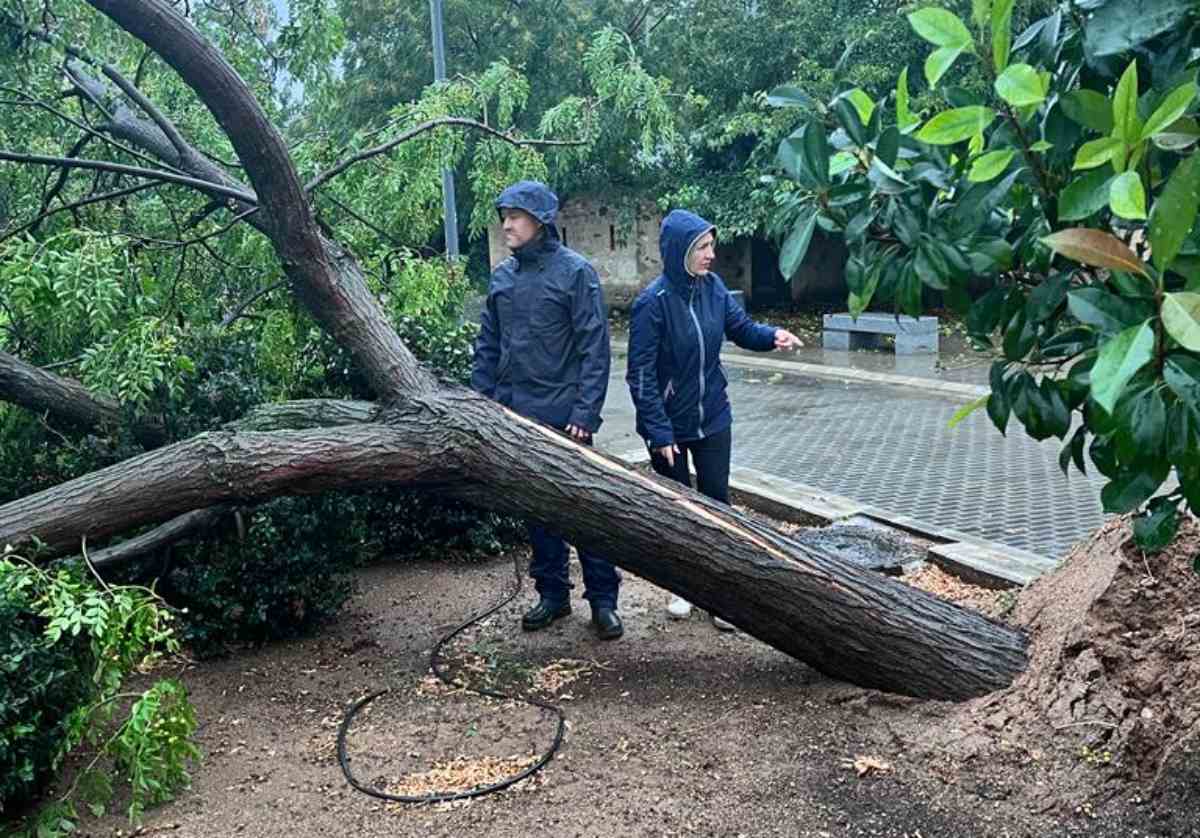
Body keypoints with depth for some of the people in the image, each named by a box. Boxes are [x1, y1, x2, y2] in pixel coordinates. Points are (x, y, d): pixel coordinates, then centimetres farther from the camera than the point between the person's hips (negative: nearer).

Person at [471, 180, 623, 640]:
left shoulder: (574, 271, -8)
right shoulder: (502, 275, 8)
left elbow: (594, 346, -11)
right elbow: (487, 344, 12)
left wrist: (586, 410, -17)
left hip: (564, 416, -5)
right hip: (517, 414, 6)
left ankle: (602, 599, 14)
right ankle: (552, 593, 26)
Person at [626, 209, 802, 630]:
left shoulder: (713, 287, -4)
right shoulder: (653, 302, -19)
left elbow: (741, 327, 7)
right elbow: (641, 374, -18)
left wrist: (773, 335, -14)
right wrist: (659, 431, -19)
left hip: (713, 420, 4)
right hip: (669, 425, -4)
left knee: (716, 502, 6)